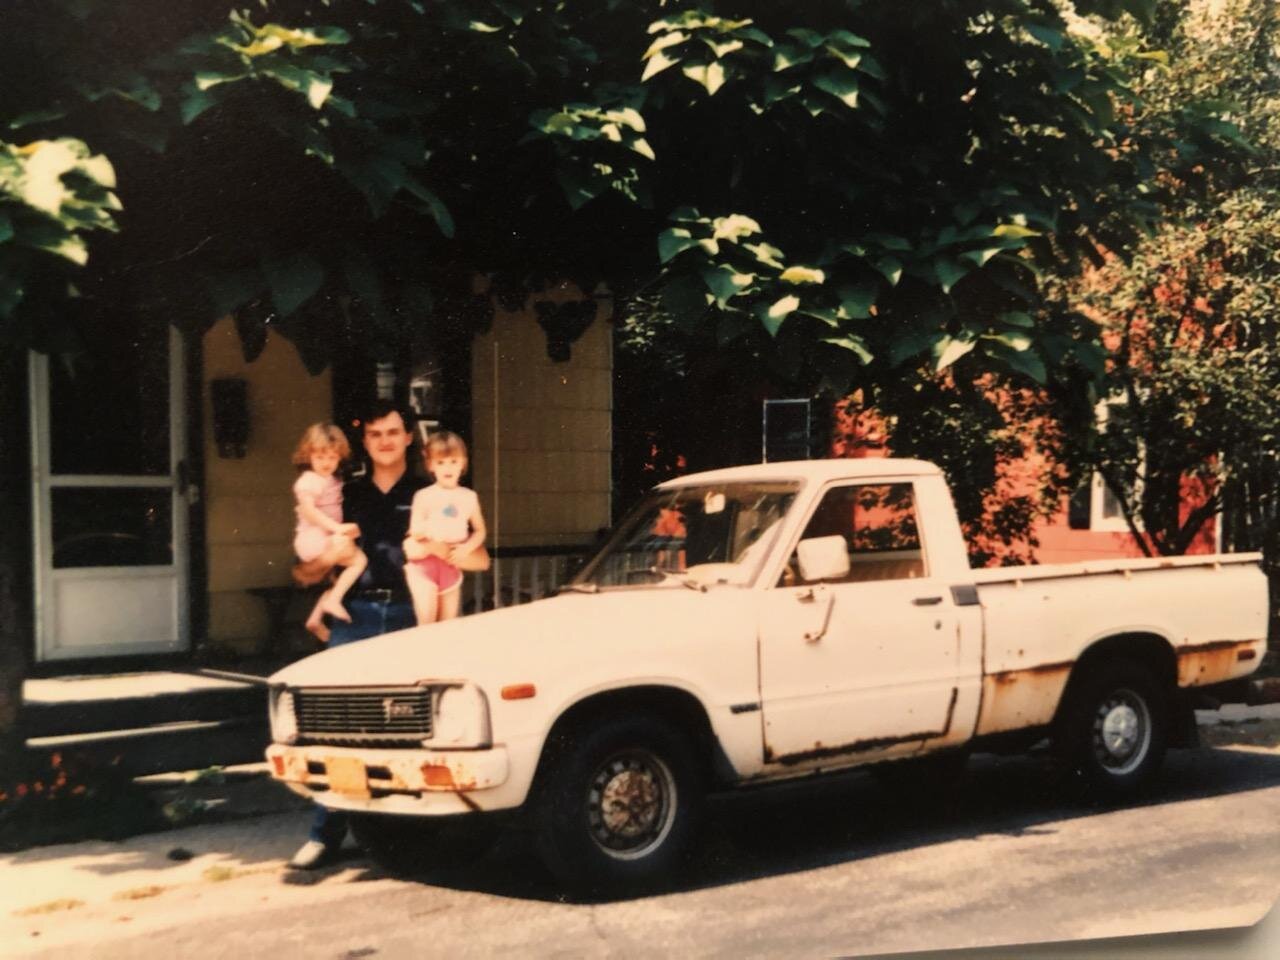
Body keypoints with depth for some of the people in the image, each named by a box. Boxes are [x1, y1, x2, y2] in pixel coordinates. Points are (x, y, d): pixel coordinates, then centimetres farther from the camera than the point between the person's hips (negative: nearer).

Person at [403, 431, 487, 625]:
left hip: (452, 565, 3)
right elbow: (415, 532, -8)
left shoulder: (469, 497, 4)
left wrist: (466, 548, -9)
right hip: (424, 564, -3)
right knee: (427, 620, -15)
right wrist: (426, 529, -29)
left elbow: (480, 531, 9)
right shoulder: (424, 496, -6)